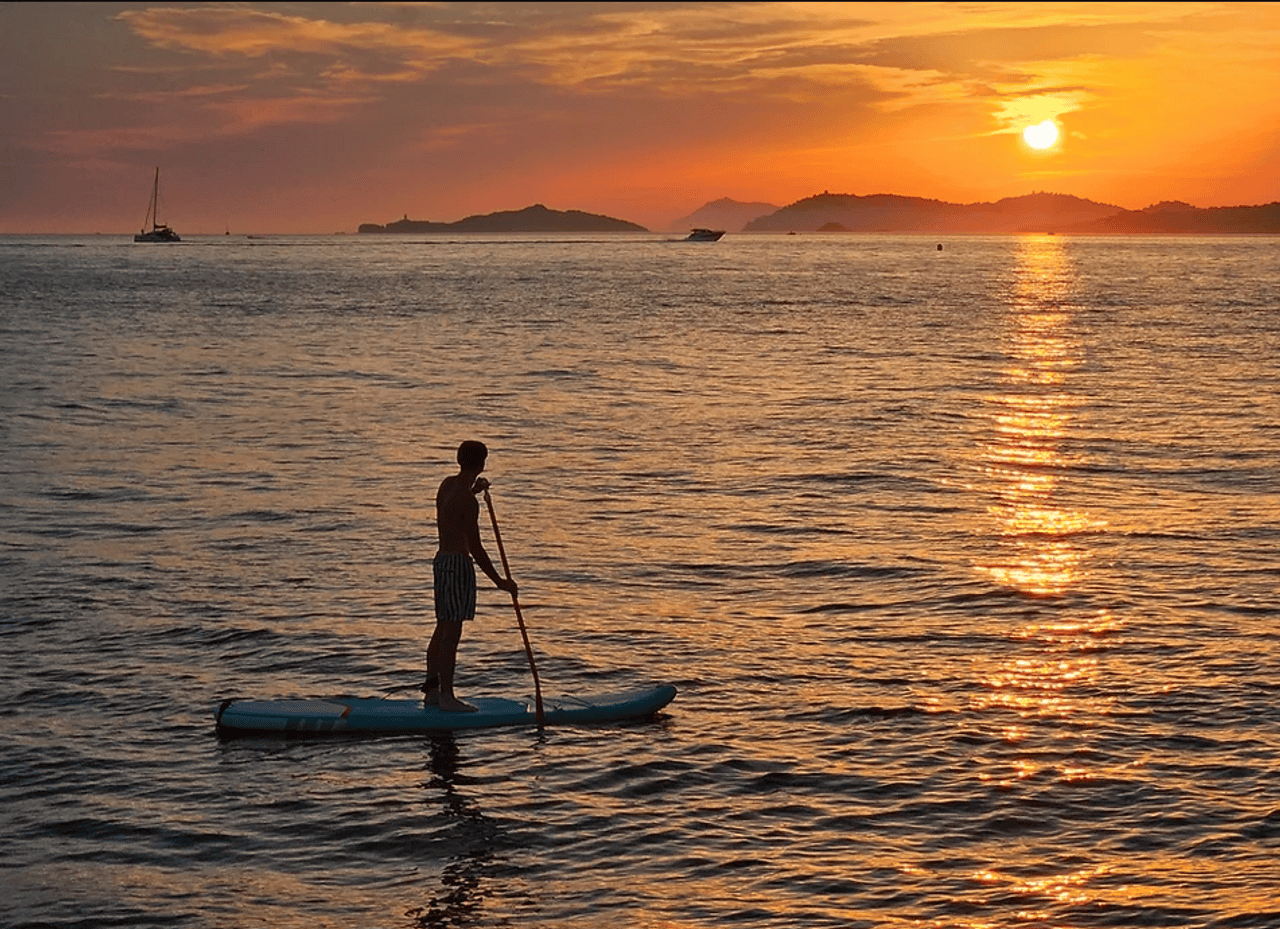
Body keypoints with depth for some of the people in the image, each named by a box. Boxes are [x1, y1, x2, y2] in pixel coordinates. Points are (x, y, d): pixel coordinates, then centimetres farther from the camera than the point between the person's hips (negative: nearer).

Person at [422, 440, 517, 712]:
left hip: (441, 560, 10)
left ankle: (431, 689, 21)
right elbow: (475, 548, -18)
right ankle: (446, 696, -5)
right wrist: (500, 581, -13)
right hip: (458, 565, -10)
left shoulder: (447, 484, 8)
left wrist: (473, 490, 28)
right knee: (452, 631, -7)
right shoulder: (467, 500, -19)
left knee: (443, 628, 15)